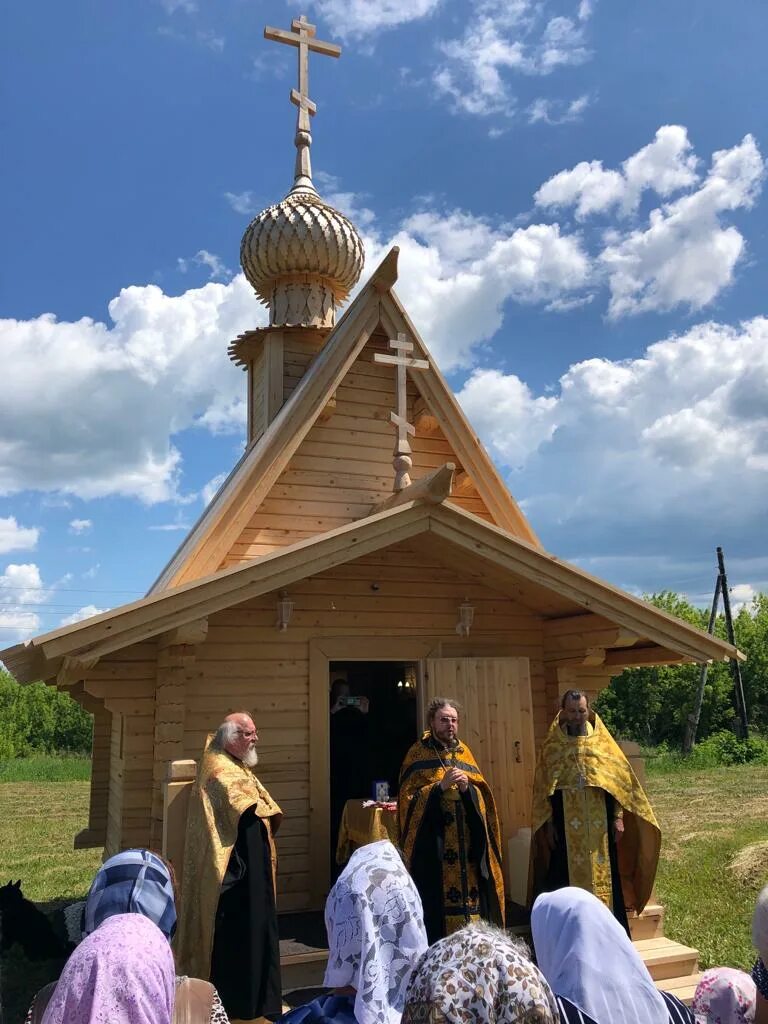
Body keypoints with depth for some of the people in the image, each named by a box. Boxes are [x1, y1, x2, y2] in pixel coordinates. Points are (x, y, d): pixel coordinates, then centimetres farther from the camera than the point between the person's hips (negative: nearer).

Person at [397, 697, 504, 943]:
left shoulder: (464, 752, 12)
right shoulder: (418, 754, -1)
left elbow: (482, 795, 9)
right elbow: (409, 798, -7)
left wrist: (467, 788, -11)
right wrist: (440, 786, -17)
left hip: (466, 843, 4)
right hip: (433, 844, -4)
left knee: (470, 890, 2)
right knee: (437, 898, -7)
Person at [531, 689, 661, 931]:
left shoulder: (602, 742, 4)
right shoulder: (552, 746, 2)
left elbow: (619, 781, 4)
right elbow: (543, 788, 3)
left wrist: (619, 818, -2)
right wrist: (549, 824, -1)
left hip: (599, 826, 1)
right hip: (566, 828, -1)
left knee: (603, 874, 5)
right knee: (569, 876, 2)